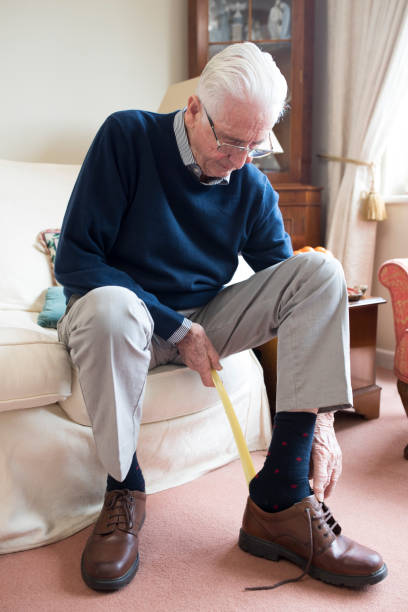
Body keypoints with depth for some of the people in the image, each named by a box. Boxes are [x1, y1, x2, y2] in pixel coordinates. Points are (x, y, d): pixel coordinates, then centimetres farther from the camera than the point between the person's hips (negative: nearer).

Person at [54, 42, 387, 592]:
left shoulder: (254, 189, -2)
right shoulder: (128, 137, -11)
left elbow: (296, 293, -4)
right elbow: (73, 260, -16)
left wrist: (320, 419, -14)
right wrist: (175, 327, -20)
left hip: (206, 321, 4)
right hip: (133, 317, -3)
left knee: (321, 271, -17)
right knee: (108, 305, -40)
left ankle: (281, 502, -24)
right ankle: (124, 491, -15)